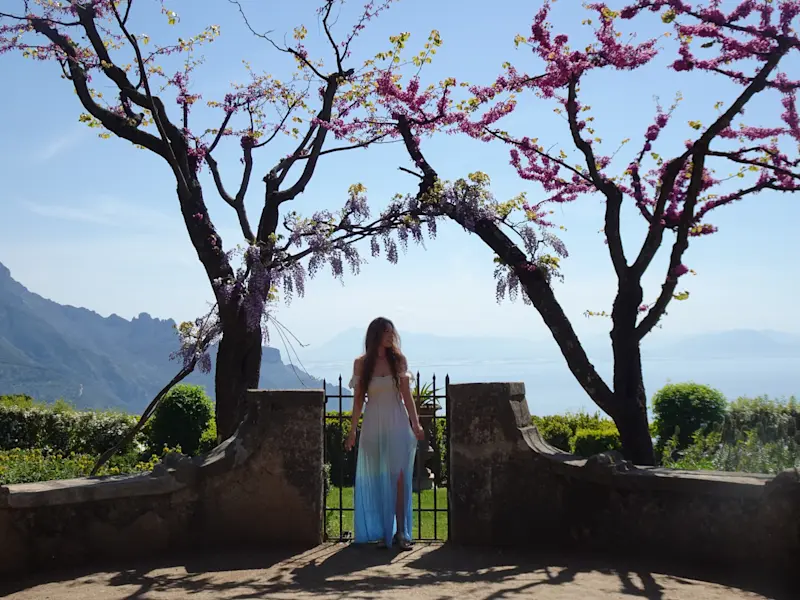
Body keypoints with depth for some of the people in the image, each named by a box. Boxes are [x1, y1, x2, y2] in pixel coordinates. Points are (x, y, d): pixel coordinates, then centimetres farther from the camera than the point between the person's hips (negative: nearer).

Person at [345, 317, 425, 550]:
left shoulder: (399, 360, 4)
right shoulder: (362, 363, 3)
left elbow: (406, 395, 5)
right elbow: (358, 399, 6)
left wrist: (415, 424, -3)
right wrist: (352, 431, 5)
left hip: (397, 425, 0)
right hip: (373, 426, 0)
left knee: (398, 477, -5)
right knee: (377, 479, 3)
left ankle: (401, 532, -3)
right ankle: (382, 533, 9)